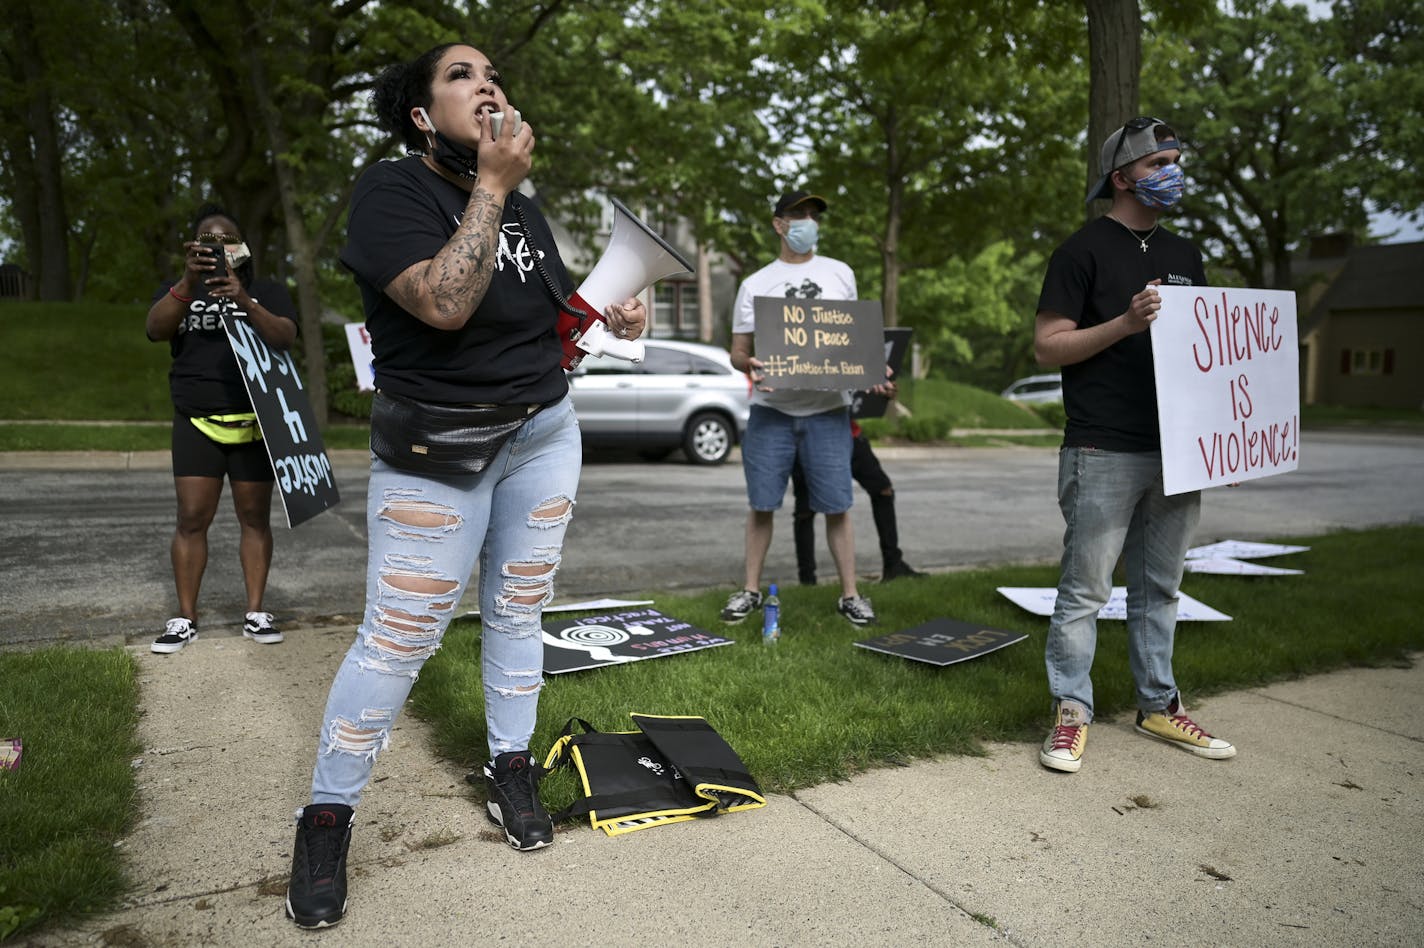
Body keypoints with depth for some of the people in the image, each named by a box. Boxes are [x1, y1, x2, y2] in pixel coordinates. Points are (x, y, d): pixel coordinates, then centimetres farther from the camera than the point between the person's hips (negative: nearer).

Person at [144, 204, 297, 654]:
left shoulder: (268, 291, 9)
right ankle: (185, 618, 4)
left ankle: (256, 613, 9)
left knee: (255, 517, 2)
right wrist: (188, 282, -26)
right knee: (192, 518, -5)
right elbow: (155, 329, -10)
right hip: (197, 423, 1)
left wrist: (245, 302, -28)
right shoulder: (179, 291, 12)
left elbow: (286, 337, -10)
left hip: (255, 422, 0)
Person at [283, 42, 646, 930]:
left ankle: (512, 768, 27)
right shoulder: (392, 190, -11)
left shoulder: (525, 209, 9)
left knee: (518, 612, 11)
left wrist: (614, 316, 0)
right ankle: (328, 818, 12)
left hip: (544, 432, 6)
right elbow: (445, 304, -28)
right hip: (436, 448, -6)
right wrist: (493, 184, -23)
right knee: (398, 636, -5)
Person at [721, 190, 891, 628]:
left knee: (836, 505, 1)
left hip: (828, 407, 1)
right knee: (761, 502, 3)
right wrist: (749, 364, -19)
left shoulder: (840, 274, 11)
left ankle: (850, 594, 12)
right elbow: (737, 351, 5)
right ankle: (751, 589, 17)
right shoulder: (755, 284, 7)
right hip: (771, 408, 0)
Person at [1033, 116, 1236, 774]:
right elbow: (1047, 346, -8)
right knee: (1085, 590, -2)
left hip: (1175, 450, 7)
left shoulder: (1185, 256, 18)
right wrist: (1126, 323, -20)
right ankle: (1071, 714, 8)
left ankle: (1159, 706, 26)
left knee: (1160, 589, 14)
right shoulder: (1084, 251, -2)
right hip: (1105, 453, -7)